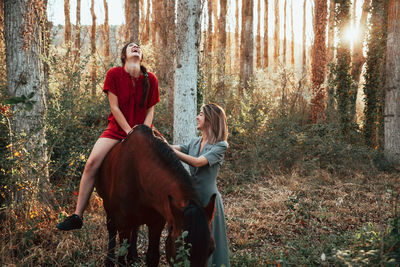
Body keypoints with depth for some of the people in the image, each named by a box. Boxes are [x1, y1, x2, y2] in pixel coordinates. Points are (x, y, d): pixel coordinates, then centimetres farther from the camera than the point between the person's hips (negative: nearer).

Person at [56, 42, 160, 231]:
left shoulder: (150, 79, 0)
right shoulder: (114, 74, -3)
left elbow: (150, 110, 4)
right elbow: (115, 107, -6)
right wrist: (129, 132, -13)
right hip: (116, 130, -1)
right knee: (92, 163, -20)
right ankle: (77, 215, -15)